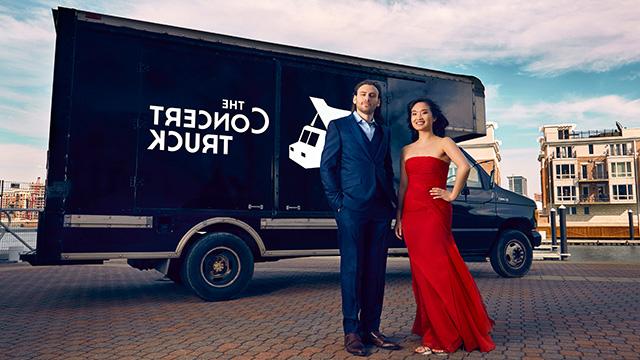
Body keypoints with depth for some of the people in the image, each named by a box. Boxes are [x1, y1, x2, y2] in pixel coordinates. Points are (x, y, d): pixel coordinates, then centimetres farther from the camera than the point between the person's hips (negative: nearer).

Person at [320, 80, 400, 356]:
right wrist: (337, 201, -7)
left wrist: (392, 200, 8)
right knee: (352, 269, -1)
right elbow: (326, 167, 1)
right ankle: (351, 331, 8)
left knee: (376, 271, 7)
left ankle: (371, 329, 16)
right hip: (351, 208, -4)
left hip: (380, 210, 5)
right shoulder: (339, 126, 6)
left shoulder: (384, 132, 20)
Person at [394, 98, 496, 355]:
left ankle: (445, 336, 5)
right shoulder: (406, 150, 17)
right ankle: (434, 331, 19)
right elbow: (403, 186, 13)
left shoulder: (443, 143, 2)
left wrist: (452, 195, -12)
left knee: (437, 269, -6)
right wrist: (399, 217, 7)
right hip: (411, 213, 5)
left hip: (435, 211, -5)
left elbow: (464, 166, -16)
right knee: (422, 273, 7)